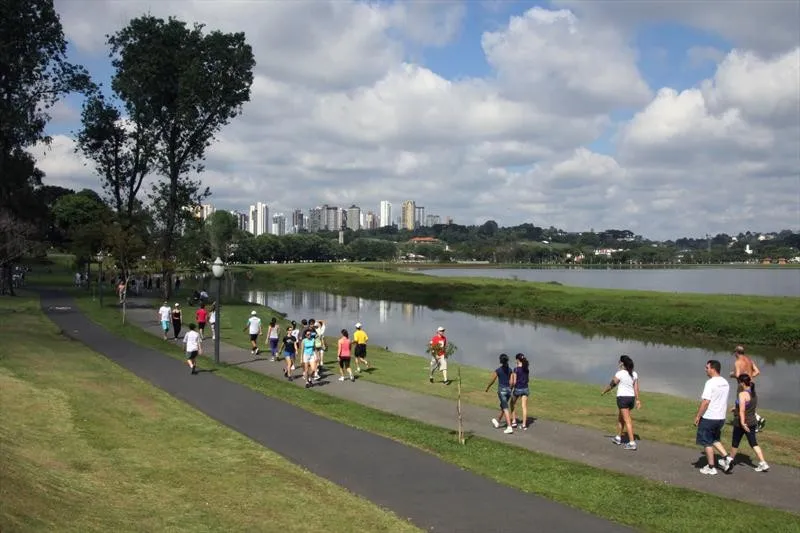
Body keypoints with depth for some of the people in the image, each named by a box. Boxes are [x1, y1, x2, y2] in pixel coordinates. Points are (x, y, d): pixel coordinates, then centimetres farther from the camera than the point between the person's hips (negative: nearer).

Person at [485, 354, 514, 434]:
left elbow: (492, 381, -4)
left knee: (505, 409, -7)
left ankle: (510, 427, -15)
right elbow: (511, 382, 2)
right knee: (502, 406, 24)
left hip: (501, 390, -5)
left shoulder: (497, 370, -11)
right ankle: (497, 422, 42)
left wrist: (487, 388, 13)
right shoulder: (510, 369, 2)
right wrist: (510, 389, 16)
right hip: (508, 390, 5)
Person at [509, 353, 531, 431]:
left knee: (513, 404, 19)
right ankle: (524, 425, 2)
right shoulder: (527, 369, 1)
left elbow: (514, 382, -13)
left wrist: (511, 388, 0)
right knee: (524, 407, 4)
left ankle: (514, 421, 19)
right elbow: (528, 380, 10)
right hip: (525, 389, 4)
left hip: (517, 389, -4)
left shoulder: (516, 369, -15)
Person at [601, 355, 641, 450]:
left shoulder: (620, 374, -12)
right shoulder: (634, 374, 6)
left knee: (627, 421, -8)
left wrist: (603, 391, 12)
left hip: (623, 398, -7)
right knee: (620, 417, 23)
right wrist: (637, 400, 3)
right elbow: (636, 388, 3)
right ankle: (618, 438, 33)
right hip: (631, 398, 7)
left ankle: (632, 443, -11)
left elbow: (611, 385, -3)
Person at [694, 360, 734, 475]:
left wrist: (698, 416, -15)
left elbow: (705, 401, -23)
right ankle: (727, 457, 9)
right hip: (721, 417, 8)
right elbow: (724, 401, 16)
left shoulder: (711, 383, -19)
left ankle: (711, 468, 11)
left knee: (707, 443, 5)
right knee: (714, 439, 24)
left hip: (709, 418, -8)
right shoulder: (725, 383, 8)